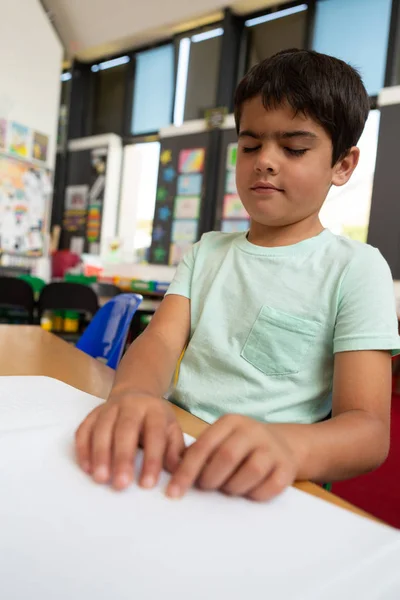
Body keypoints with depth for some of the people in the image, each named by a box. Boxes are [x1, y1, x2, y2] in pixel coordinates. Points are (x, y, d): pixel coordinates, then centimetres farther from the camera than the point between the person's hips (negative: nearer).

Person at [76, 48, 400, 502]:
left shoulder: (355, 268, -2)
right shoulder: (207, 251, 13)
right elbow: (162, 338, -3)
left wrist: (286, 445, -33)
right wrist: (133, 394, -26)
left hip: (259, 486, -2)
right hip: (171, 454, 3)